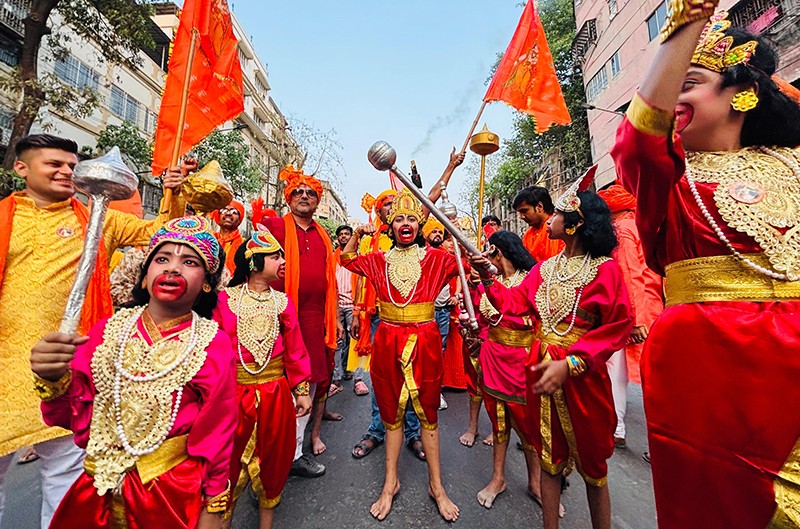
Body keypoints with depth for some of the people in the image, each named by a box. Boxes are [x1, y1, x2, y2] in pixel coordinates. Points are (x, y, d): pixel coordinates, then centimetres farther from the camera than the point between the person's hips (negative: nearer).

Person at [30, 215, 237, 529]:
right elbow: (76, 416, -3)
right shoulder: (108, 329, -6)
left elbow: (216, 433, -10)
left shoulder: (214, 344, -16)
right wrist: (55, 380, -23)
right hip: (98, 490, 4)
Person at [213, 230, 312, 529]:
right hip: (233, 393, -2)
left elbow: (295, 350, 2)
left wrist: (301, 390, 4)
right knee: (231, 462, 14)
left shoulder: (282, 302, 0)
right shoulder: (224, 299, -8)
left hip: (275, 393, 3)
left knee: (273, 460, 18)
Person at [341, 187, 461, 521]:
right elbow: (346, 259, 20)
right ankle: (390, 483, 34)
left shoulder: (435, 258, 0)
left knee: (427, 413, 13)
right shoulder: (379, 261, 6)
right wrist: (357, 234, 5)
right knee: (392, 413, 15)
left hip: (424, 343, -1)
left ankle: (436, 484, 33)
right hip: (388, 343, 2)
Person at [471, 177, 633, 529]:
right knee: (550, 459, 18)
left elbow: (617, 328, -14)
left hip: (583, 373, -4)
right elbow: (515, 303, 2)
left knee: (591, 463, 16)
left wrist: (570, 363, -23)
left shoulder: (604, 269, -11)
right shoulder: (545, 268, 5)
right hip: (542, 369, 5)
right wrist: (488, 278, -12)